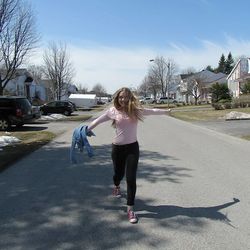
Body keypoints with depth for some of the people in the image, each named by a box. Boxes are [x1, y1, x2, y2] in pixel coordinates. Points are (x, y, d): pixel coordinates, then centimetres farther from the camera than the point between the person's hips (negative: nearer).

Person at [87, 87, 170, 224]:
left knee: (131, 178, -6)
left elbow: (152, 111, 8)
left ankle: (130, 209, 2)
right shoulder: (112, 111, -6)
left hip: (132, 147, 0)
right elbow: (97, 121, 1)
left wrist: (166, 111, 17)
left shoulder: (136, 110, -3)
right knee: (119, 174, 18)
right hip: (118, 148, 0)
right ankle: (116, 186, 57)